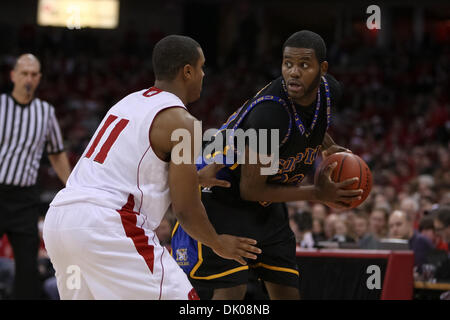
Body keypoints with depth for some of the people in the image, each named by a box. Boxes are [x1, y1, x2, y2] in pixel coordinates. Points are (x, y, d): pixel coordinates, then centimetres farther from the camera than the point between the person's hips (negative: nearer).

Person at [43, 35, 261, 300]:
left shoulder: (129, 102, 22)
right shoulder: (181, 121, -3)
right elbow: (186, 211, -2)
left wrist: (196, 178, 42)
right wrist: (218, 244, 15)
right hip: (108, 225, -9)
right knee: (178, 297, -2)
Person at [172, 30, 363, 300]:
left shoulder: (329, 91, -9)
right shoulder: (269, 111, -34)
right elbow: (250, 189, -26)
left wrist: (330, 148, 5)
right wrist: (317, 194, -21)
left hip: (267, 205, 8)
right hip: (223, 196, -8)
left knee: (287, 291, 7)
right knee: (231, 290, -18)